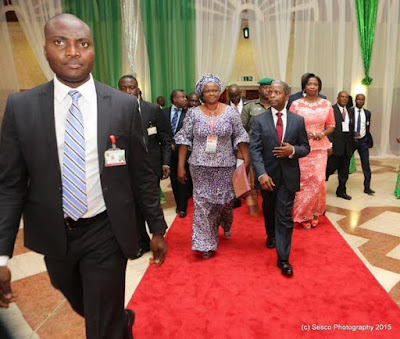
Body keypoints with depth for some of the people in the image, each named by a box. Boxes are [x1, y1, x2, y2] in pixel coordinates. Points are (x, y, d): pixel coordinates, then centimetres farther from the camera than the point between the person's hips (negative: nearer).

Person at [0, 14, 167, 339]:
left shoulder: (124, 105, -9)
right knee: (88, 310, 28)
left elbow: (142, 174, -3)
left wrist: (157, 228, 1)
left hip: (106, 234, -3)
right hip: (54, 236, 4)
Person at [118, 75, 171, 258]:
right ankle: (142, 242, 30)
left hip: (150, 165, -1)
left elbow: (165, 139, 1)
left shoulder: (154, 109, -2)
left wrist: (166, 162, -5)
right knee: (134, 207, 10)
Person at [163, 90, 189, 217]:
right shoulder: (164, 112, 4)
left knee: (182, 179, 3)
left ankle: (182, 207, 14)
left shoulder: (187, 113, -5)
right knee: (174, 180, 12)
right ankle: (178, 203, 28)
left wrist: (175, 145, -13)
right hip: (169, 150, 3)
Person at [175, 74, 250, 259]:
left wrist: (246, 160, -4)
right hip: (200, 166, 0)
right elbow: (184, 138, 0)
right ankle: (206, 243, 17)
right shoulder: (193, 113, -1)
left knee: (225, 200, 12)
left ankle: (225, 226, 46)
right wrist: (181, 165, -3)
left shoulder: (230, 112, -1)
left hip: (225, 165, 0)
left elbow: (240, 137, 2)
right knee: (203, 203, 3)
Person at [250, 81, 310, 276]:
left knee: (285, 217, -3)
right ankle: (271, 235, 52)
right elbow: (254, 150, -11)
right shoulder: (259, 121, -4)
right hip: (267, 175, 1)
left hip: (288, 176, -1)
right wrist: (262, 174, -24)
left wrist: (293, 150, -18)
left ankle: (283, 259, 8)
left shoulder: (298, 120, 1)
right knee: (269, 211, 21)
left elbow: (306, 148, 5)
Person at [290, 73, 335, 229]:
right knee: (304, 180, 0)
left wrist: (322, 133, -9)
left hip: (320, 147, 2)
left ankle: (314, 212, 19)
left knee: (318, 180, -2)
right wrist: (304, 132, -15)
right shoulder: (296, 104, 0)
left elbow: (331, 126, 11)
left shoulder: (326, 104, 7)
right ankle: (303, 214, 15)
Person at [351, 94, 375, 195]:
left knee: (366, 164, 1)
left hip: (363, 141, 3)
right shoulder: (349, 111, -5)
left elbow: (368, 127, 13)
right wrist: (352, 134, -19)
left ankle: (367, 187, 6)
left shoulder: (367, 113, 7)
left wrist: (368, 140, 9)